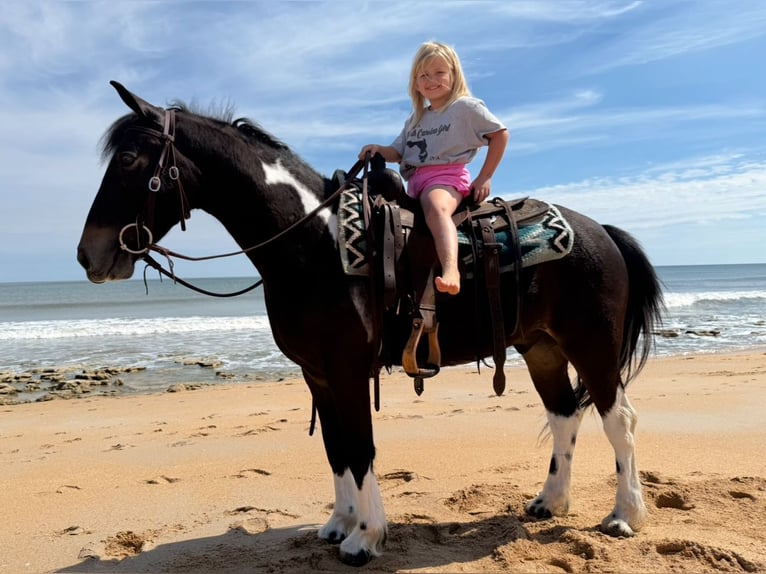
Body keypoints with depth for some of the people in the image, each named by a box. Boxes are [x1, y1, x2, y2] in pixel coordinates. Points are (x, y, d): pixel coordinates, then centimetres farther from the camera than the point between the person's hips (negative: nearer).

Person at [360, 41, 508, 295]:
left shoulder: (466, 107, 5)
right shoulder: (416, 119, 24)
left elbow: (500, 133, 3)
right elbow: (397, 152, 21)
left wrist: (484, 177, -2)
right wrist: (379, 150, -2)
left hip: (447, 175, -9)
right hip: (414, 182, 9)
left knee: (436, 207, -39)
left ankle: (450, 271, -59)